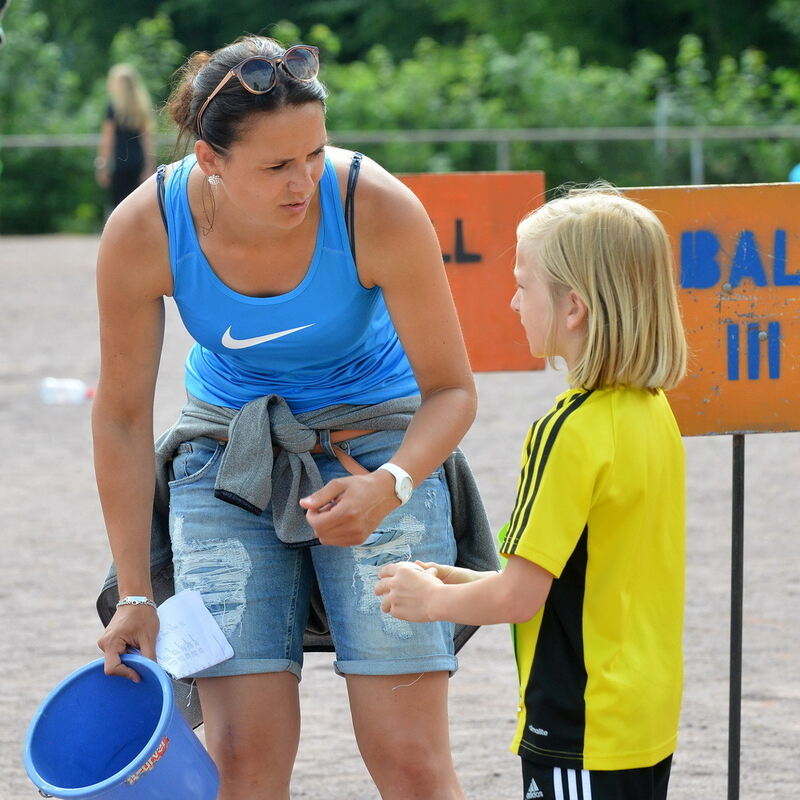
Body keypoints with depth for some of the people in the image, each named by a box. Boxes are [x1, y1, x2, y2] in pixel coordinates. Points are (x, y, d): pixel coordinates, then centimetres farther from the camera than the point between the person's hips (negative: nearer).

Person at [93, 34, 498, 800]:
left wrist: (388, 487, -34)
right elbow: (122, 417, -8)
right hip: (227, 450, 1)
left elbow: (451, 390, -14)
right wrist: (135, 594, -8)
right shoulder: (142, 233, -21)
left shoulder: (379, 209, -24)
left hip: (376, 442, -1)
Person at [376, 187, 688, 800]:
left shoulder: (569, 432, -19)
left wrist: (430, 599, -1)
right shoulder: (654, 413, 7)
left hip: (581, 731, -9)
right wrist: (467, 582, 14)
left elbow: (522, 594, -18)